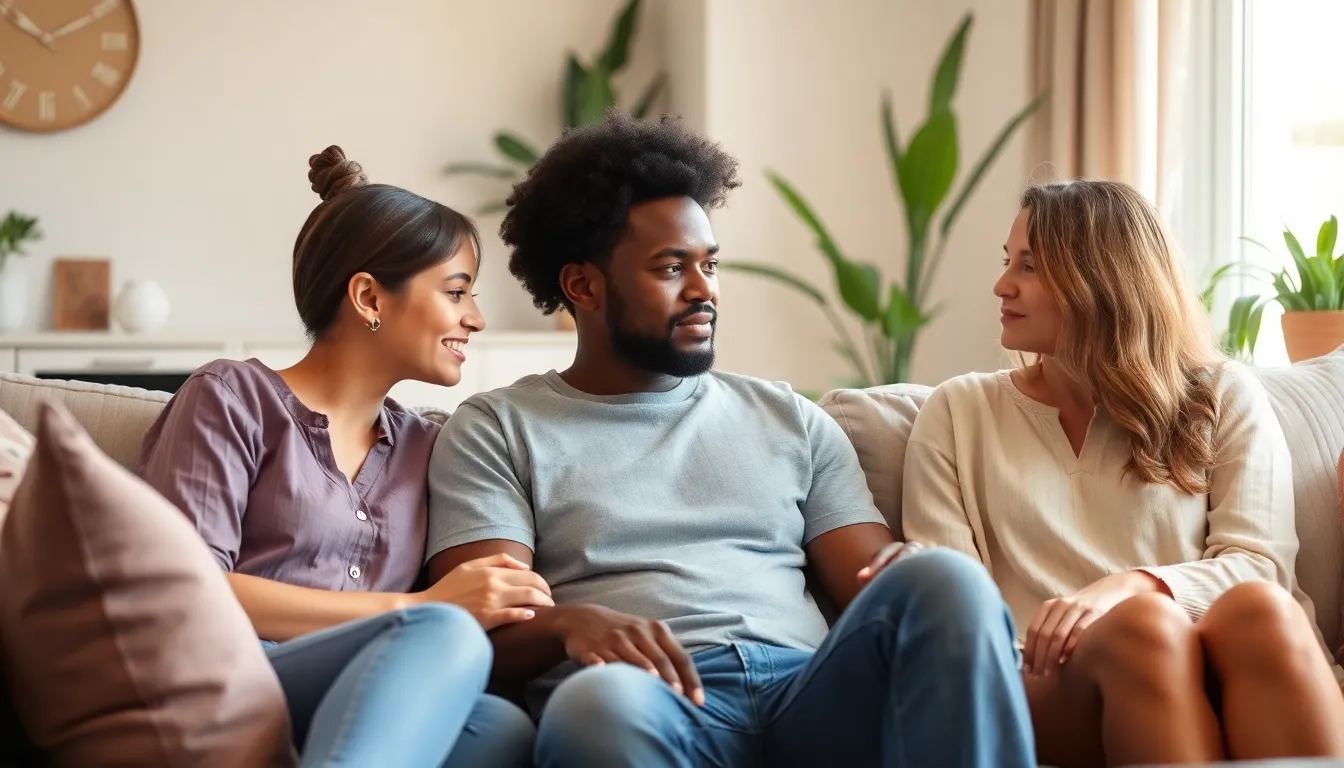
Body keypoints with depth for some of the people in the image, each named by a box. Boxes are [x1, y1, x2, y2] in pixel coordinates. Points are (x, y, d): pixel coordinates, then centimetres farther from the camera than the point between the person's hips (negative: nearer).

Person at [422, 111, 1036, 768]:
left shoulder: (791, 421, 25)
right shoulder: (496, 430, 15)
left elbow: (871, 585, 16)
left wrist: (907, 583, -10)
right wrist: (570, 623, -22)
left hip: (810, 699, 4)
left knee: (944, 581, -28)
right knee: (603, 700, -42)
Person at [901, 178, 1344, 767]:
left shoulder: (1224, 397, 16)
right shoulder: (959, 412, 18)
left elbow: (1260, 565, 2)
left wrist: (1130, 586, -18)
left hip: (1218, 673, 1)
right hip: (1051, 685, -1)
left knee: (1260, 611, -35)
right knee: (1147, 627, -36)